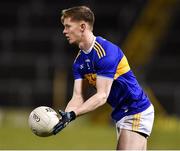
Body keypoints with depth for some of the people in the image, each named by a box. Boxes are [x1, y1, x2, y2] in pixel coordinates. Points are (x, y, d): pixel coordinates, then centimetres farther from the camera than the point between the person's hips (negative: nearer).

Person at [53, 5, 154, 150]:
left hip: (136, 112, -10)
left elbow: (102, 96, -26)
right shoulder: (79, 60, 5)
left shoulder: (105, 51, -23)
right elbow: (78, 97, -1)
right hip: (120, 114, 10)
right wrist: (64, 116, -20)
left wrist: (72, 114, -34)